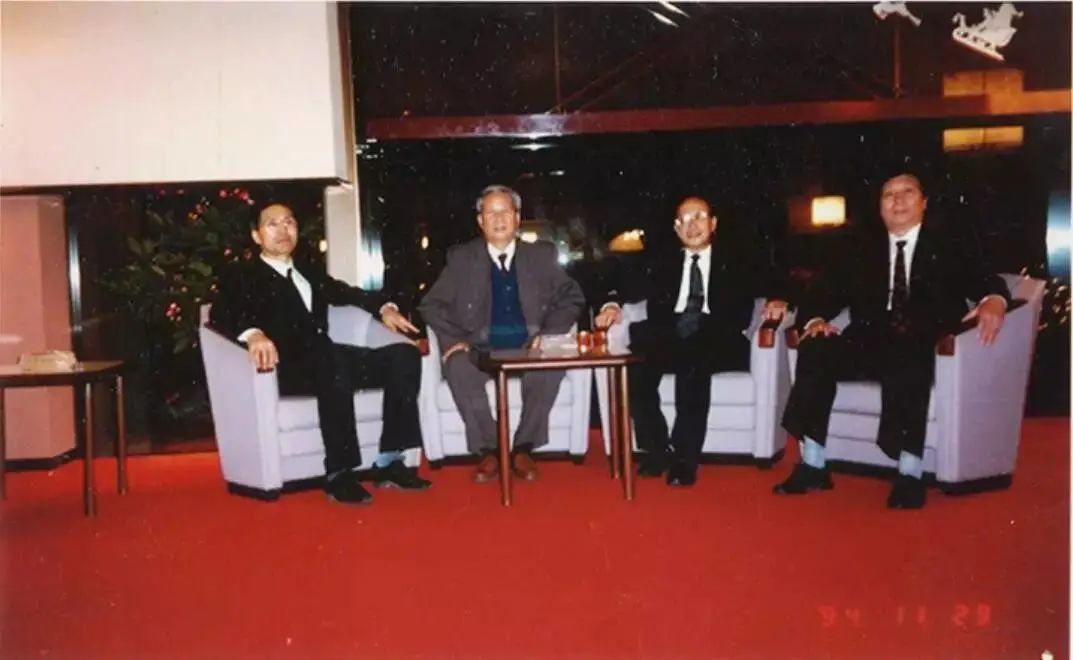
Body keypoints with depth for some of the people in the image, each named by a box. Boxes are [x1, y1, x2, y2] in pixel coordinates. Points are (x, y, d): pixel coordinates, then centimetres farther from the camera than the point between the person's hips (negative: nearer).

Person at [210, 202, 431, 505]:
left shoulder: (310, 274, 30)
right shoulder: (241, 275, 11)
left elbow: (348, 293, 30)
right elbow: (221, 315, -6)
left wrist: (383, 307, 8)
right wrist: (253, 333, -29)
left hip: (327, 361, 6)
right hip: (286, 366, -6)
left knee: (405, 355, -14)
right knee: (332, 359, -39)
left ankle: (388, 462, -17)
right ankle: (338, 474, -33)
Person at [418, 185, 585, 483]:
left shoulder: (542, 255, 11)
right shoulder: (461, 257, 9)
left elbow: (572, 297, 11)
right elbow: (431, 304, 8)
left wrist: (549, 334, -7)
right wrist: (454, 339, -10)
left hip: (529, 346, 0)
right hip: (481, 349, 0)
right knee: (458, 367, -33)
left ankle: (523, 449, -18)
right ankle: (488, 451, -19)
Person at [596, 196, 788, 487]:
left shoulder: (741, 260, 17)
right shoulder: (662, 262, 24)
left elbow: (775, 286, 7)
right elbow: (631, 287, 13)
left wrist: (777, 301, -17)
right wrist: (613, 304, -9)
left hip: (718, 343, -2)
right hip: (670, 339, 3)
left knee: (693, 361, -36)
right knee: (637, 362, -29)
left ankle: (685, 457, -27)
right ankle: (657, 450, -15)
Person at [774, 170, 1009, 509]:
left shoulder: (953, 241, 12)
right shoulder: (861, 246, 19)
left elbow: (985, 282, -1)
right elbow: (828, 292, 10)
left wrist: (993, 300, -26)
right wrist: (816, 319, -13)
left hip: (927, 346, -3)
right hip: (870, 342, 3)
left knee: (906, 361, -38)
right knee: (816, 349, -25)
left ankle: (910, 473, -32)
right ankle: (812, 465, -22)